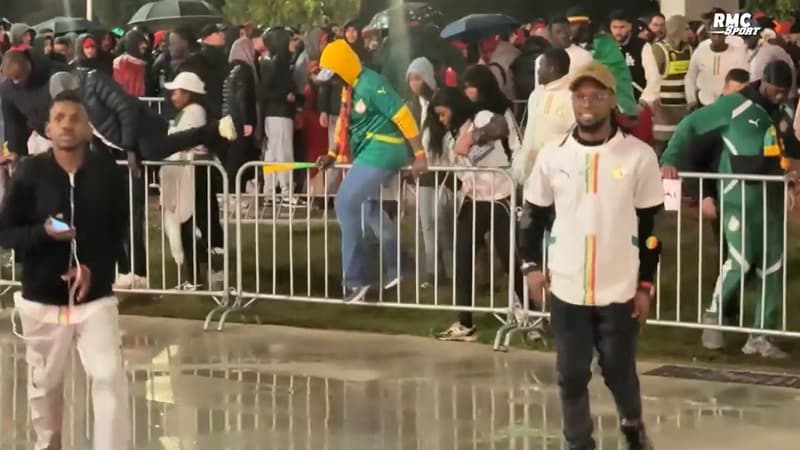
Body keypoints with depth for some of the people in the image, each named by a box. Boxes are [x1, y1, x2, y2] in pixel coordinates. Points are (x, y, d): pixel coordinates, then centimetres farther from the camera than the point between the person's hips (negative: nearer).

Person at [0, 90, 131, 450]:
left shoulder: (106, 170, -5)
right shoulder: (30, 173, -8)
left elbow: (119, 231, 2)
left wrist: (93, 268, -12)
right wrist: (43, 232, -22)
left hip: (95, 296, 0)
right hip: (42, 298, 0)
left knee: (110, 377, -12)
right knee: (45, 383, 15)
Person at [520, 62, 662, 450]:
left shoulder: (639, 155, -5)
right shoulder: (553, 155, 1)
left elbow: (651, 224, 0)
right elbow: (534, 213, 12)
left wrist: (645, 284, 0)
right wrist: (531, 265, 3)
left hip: (619, 289, -1)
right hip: (566, 289, 2)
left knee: (619, 369, 10)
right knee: (571, 375, 7)